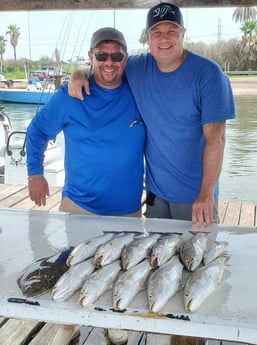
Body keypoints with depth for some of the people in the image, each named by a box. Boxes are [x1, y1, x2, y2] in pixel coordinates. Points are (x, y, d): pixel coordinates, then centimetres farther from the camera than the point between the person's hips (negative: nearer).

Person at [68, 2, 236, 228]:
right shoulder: (137, 67, 0)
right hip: (155, 189, 4)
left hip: (195, 194, -4)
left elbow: (215, 137, -18)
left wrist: (207, 194, -24)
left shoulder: (208, 74, -14)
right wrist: (80, 73, -4)